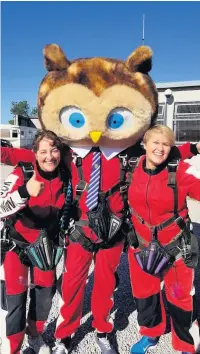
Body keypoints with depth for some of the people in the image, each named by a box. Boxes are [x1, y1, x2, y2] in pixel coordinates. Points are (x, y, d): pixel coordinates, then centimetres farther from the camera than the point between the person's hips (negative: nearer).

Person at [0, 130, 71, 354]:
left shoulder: (65, 176, -9)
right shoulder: (22, 174, -22)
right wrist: (25, 192, -45)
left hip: (46, 244, 4)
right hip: (18, 242, -4)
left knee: (45, 293, 14)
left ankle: (35, 336, 41)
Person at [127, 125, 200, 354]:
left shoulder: (181, 172, -16)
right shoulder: (134, 169, -5)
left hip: (175, 246, -3)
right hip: (141, 244, 4)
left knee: (178, 297, 14)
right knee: (143, 292, 21)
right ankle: (150, 334, 49)